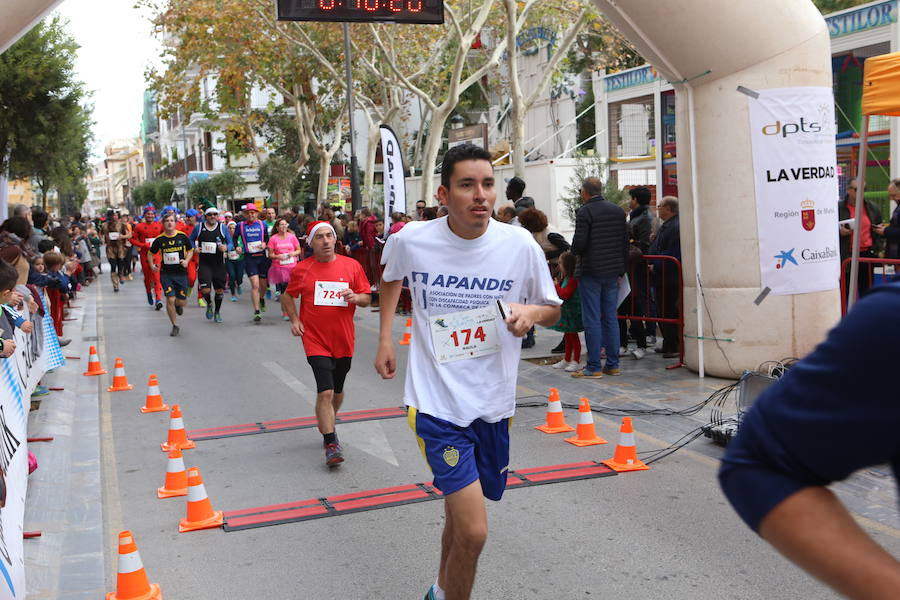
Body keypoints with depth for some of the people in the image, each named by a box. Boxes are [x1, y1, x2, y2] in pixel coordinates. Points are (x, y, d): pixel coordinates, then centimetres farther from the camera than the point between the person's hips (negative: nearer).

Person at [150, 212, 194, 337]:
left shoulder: (182, 236, -3)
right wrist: (152, 265, -2)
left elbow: (190, 251, 10)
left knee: (182, 302, 3)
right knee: (170, 299, -9)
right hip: (166, 274, -1)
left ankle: (178, 305, 43)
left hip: (181, 272, 1)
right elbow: (151, 253, 13)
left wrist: (187, 260, -8)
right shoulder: (159, 239, -3)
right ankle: (175, 326, 7)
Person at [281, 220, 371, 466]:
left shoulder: (352, 266, 0)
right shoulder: (302, 269, -2)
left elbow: (367, 298, 6)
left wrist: (355, 297, -16)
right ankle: (331, 444, -7)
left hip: (344, 340, 3)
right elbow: (287, 296, 12)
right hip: (315, 340, -3)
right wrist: (294, 320, -2)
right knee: (325, 392, -15)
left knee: (337, 391, 17)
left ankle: (327, 425, 44)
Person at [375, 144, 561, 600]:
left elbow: (554, 309, 6)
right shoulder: (411, 241, -9)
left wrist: (531, 312, -16)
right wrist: (385, 337, 9)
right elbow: (391, 276, 16)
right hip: (437, 403, -3)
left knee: (460, 517, 20)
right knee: (472, 531, -13)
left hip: (494, 403, 3)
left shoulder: (520, 245, -8)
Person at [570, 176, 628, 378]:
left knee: (592, 320, -2)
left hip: (591, 272, -6)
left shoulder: (585, 212, -11)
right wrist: (621, 270, 16)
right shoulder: (618, 211, 10)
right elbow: (626, 242, 11)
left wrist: (574, 252, 6)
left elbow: (579, 243, -18)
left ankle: (593, 367, 0)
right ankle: (613, 365, 14)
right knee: (611, 318, 11)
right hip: (613, 272, 6)